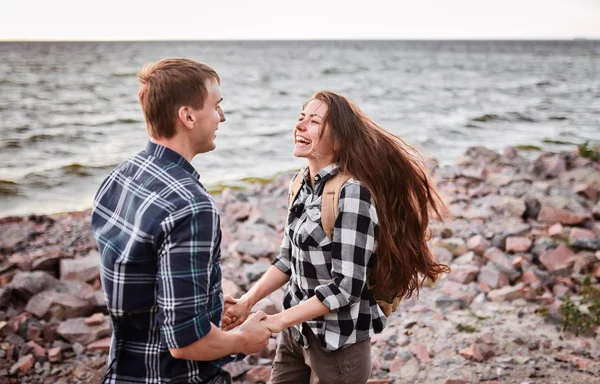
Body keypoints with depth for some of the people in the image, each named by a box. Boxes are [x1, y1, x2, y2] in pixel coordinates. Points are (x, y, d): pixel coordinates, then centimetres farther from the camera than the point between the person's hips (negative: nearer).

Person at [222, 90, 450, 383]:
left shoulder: (352, 193, -21)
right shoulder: (301, 183, 2)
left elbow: (347, 286, -23)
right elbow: (288, 260, 8)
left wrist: (278, 321, -20)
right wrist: (247, 302, -3)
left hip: (338, 344, -7)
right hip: (297, 332, 7)